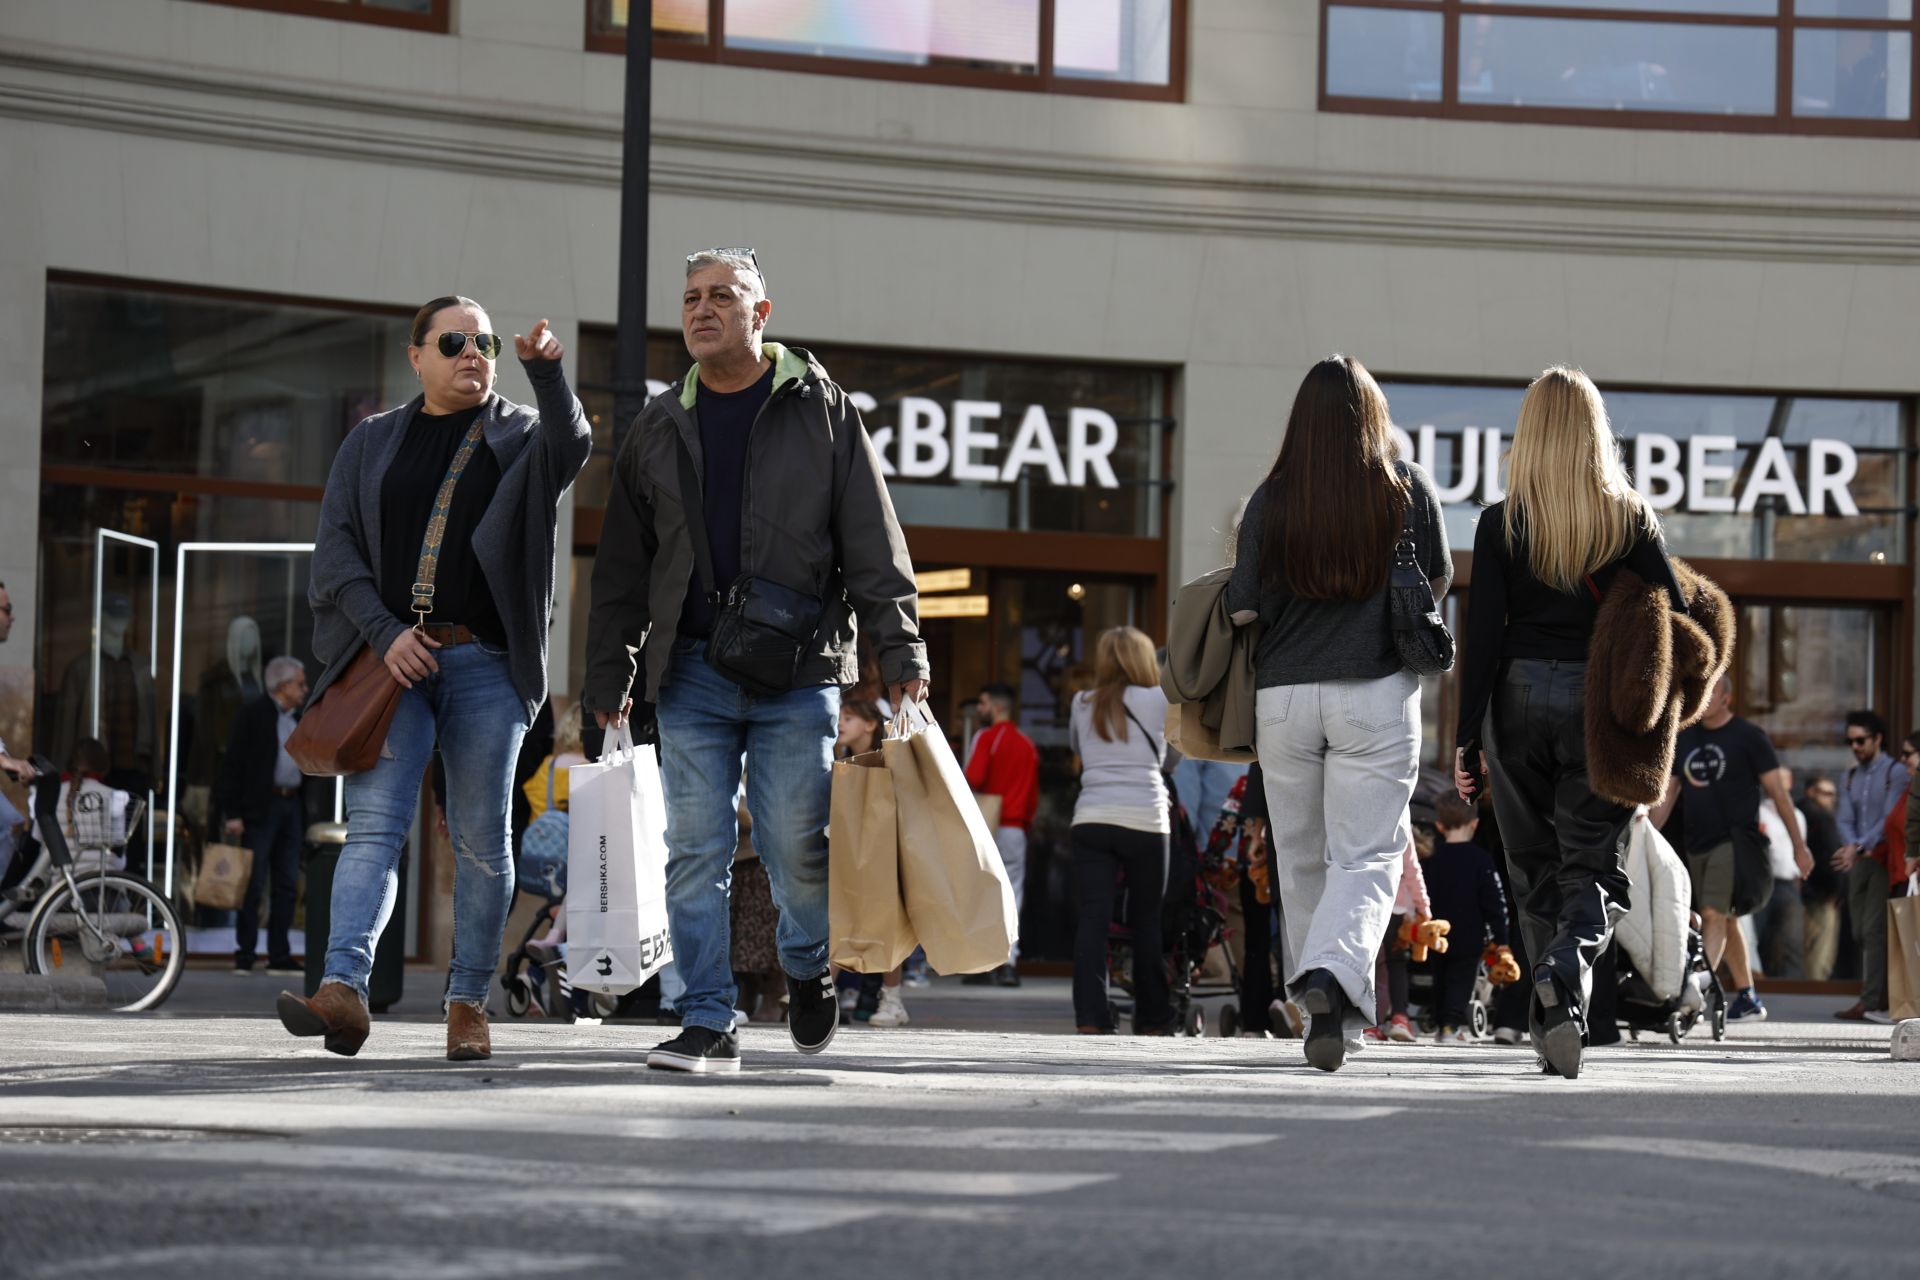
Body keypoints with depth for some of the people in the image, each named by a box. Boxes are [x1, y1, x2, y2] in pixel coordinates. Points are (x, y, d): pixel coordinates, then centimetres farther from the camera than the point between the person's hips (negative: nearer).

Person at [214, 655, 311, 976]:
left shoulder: (300, 718, 16)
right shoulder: (252, 715, -4)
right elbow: (233, 764, -8)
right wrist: (233, 813, -14)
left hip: (292, 805, 7)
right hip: (261, 806, -6)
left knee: (288, 884, 5)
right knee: (255, 883, -5)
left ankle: (279, 956, 8)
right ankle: (244, 955, -2)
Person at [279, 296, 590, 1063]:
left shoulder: (518, 438, 11)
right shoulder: (372, 444, 14)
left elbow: (570, 447, -12)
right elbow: (336, 549, 7)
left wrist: (546, 374, -30)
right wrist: (384, 633, -7)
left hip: (486, 662, 0)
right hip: (392, 658, 0)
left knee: (482, 838, 1)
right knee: (374, 821, -12)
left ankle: (469, 1002, 7)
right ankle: (343, 988, -25)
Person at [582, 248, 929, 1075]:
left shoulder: (820, 409, 5)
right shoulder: (660, 429, 13)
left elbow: (873, 541, 2)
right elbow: (622, 565, 17)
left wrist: (899, 649, -5)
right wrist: (608, 674, 12)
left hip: (798, 671, -3)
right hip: (691, 669, 3)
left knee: (796, 845, -3)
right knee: (696, 851, -3)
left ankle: (807, 967, 26)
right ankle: (709, 1025, 1)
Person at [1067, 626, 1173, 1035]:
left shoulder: (1081, 705, 14)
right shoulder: (1158, 701, 6)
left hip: (1091, 819, 1)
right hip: (1145, 819, -1)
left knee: (1092, 918, -5)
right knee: (1146, 919, 9)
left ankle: (1090, 1017, -18)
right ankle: (1151, 1020, 17)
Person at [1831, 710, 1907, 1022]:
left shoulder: (1896, 772, -6)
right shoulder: (1850, 776, 15)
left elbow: (1890, 819, -14)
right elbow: (1845, 818, 7)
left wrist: (1859, 847, -24)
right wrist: (1851, 847, -14)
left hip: (1883, 859, -7)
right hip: (1858, 861, 7)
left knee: (1874, 930, -12)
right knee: (1860, 932, 7)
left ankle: (1871, 1002, -14)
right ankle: (1883, 996, 15)